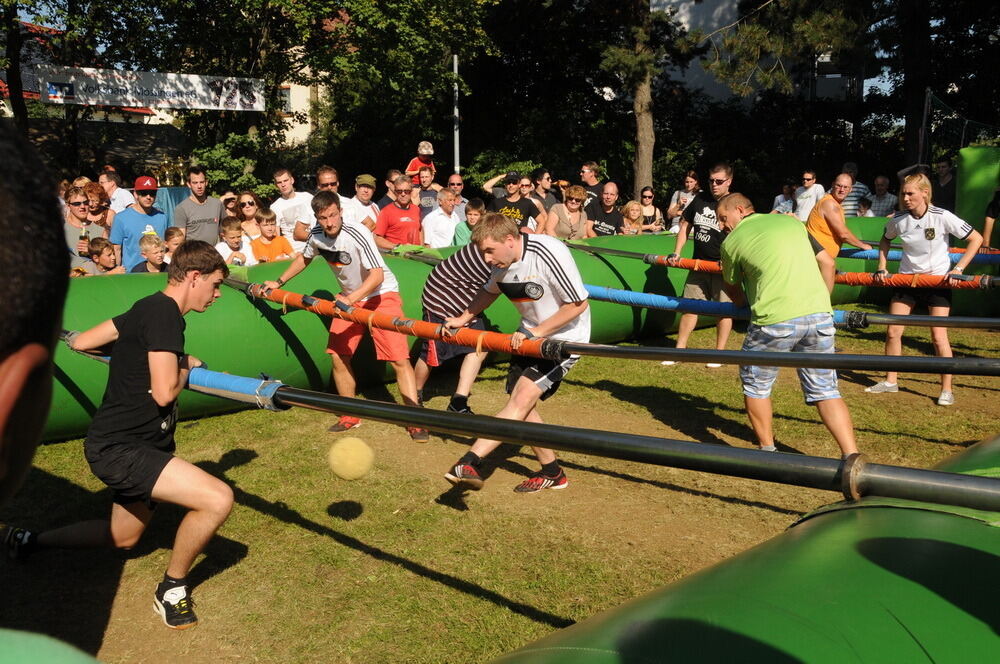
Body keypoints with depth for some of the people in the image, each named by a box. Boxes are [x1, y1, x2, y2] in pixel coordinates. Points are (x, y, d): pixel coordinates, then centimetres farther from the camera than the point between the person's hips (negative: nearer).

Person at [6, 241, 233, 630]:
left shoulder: (146, 310, 10)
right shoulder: (163, 312, -19)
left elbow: (81, 342, 16)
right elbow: (164, 392, -26)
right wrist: (185, 366, -4)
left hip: (135, 444, 11)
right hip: (119, 449, -11)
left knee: (123, 539, 28)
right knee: (218, 498, -25)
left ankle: (32, 541, 46)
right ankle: (172, 589, -2)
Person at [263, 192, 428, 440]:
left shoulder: (357, 234, -26)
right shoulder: (316, 236, -6)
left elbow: (377, 275, -32)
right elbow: (304, 258, 17)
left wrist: (350, 299, -43)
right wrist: (279, 282, 15)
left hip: (381, 294, -7)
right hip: (349, 297, 7)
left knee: (399, 359, -16)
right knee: (337, 355, 3)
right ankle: (351, 417, 20)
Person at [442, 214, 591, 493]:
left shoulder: (549, 254, -26)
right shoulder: (501, 263, -4)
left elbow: (579, 304, -23)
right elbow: (489, 291, 18)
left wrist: (536, 332, -22)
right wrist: (462, 319, 4)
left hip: (564, 336, -8)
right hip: (530, 334, 8)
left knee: (522, 398, -19)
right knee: (521, 404, 3)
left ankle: (470, 461, -22)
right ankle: (552, 473, 19)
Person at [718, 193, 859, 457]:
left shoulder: (732, 241, 9)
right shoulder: (792, 221, 20)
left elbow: (737, 298, 22)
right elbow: (828, 263, 20)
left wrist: (742, 302, 43)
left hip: (775, 320, -4)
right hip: (820, 315, 4)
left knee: (755, 385, 17)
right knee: (825, 390, 13)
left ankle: (767, 452, 25)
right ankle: (852, 457, 6)